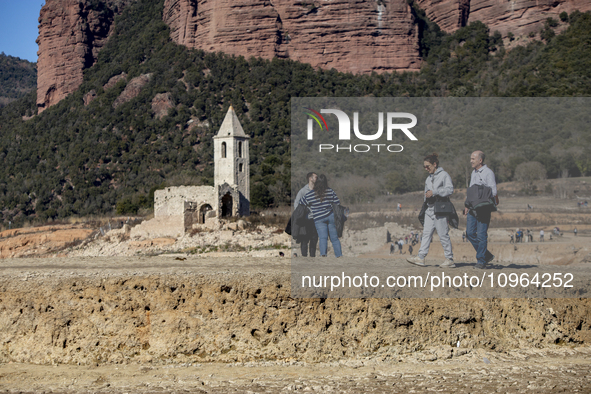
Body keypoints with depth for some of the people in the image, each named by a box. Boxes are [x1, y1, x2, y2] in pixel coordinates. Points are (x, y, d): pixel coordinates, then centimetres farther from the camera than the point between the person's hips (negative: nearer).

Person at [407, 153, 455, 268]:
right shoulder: (428, 178, 20)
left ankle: (449, 259, 2)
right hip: (429, 209, 7)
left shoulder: (444, 175, -4)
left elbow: (450, 189, -15)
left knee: (443, 234, -5)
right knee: (426, 233, 1)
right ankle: (421, 257, -3)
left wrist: (434, 192, -20)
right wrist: (425, 196, 7)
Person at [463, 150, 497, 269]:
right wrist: (467, 206, 19)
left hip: (484, 209, -8)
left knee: (481, 235, -7)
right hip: (472, 208, 8)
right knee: (470, 233, 2)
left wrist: (495, 203, -21)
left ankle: (481, 260, 1)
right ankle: (487, 255, 15)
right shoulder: (474, 173, 18)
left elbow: (493, 191, -12)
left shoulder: (488, 173, -6)